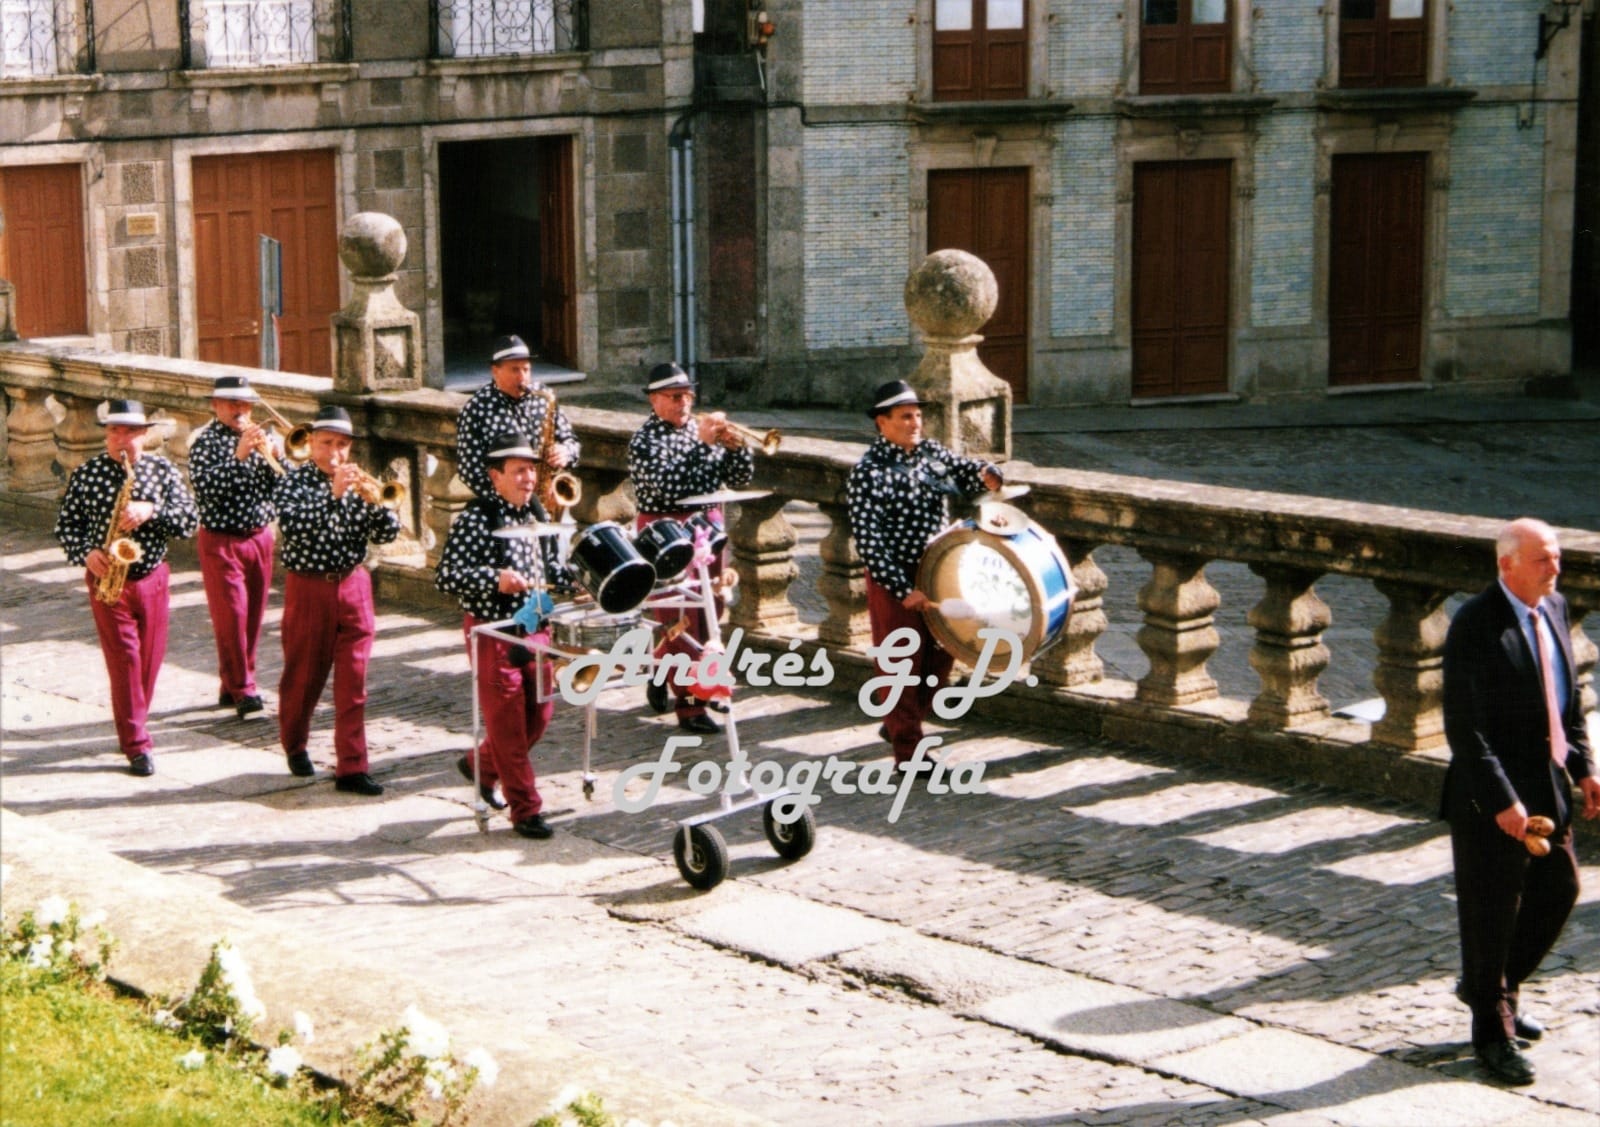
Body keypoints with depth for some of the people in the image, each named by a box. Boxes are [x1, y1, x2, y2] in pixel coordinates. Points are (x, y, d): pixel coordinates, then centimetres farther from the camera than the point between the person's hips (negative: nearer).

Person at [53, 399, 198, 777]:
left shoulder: (163, 470, 0)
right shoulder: (86, 474, -2)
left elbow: (190, 521, -7)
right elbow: (66, 525, 2)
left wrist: (150, 512, -22)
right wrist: (85, 554, -16)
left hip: (152, 579, 2)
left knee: (150, 658, 10)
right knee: (124, 660, -7)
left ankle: (133, 722, 31)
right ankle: (137, 744, -5)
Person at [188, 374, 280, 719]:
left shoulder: (261, 437, 8)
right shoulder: (206, 441, -6)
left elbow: (285, 484, 0)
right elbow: (206, 487, -20)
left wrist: (270, 455, -17)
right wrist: (238, 456, -26)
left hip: (260, 537, 5)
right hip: (221, 540, -5)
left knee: (253, 615, 9)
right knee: (231, 614, -9)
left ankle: (232, 686, 21)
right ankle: (242, 689, -6)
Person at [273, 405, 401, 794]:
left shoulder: (357, 482, 5)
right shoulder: (295, 482, -4)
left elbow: (386, 533, -1)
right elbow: (292, 525, -23)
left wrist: (376, 499, -19)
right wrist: (333, 494, -30)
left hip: (353, 587, 2)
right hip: (308, 589, -2)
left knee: (353, 681, -2)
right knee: (304, 674, 11)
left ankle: (352, 767, 0)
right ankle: (294, 745, 35)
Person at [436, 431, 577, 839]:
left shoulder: (537, 514, 7)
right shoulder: (477, 519, -15)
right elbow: (445, 576, -20)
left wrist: (575, 579, 2)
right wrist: (494, 580, -32)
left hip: (534, 627, 7)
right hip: (492, 631, -7)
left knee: (539, 714, 14)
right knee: (507, 721, -2)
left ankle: (481, 766, 37)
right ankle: (526, 810, 5)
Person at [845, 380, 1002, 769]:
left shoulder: (932, 453, 5)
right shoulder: (868, 475, -16)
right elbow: (869, 543, -19)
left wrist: (986, 474, -16)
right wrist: (903, 590, -22)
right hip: (895, 581, -7)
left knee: (940, 656, 17)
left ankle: (900, 723, 37)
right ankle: (907, 750, 8)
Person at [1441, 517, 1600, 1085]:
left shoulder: (1553, 608, 5)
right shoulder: (1474, 626, -20)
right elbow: (1464, 728, -21)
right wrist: (1501, 801, -24)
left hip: (1548, 785, 8)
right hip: (1493, 795, -8)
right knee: (1492, 911, 4)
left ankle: (1494, 986, 39)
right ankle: (1492, 1031, 21)